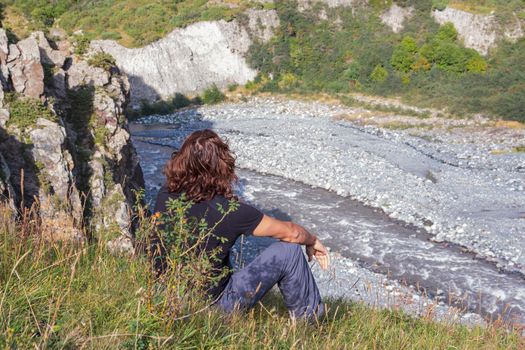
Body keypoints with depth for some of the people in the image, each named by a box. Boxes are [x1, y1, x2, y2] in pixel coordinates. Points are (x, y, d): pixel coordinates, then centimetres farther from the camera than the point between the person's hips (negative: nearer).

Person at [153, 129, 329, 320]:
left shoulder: (165, 194, -8)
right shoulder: (229, 211, -24)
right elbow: (290, 232, -10)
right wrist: (312, 241, 13)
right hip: (212, 306, -6)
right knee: (289, 251, -3)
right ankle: (311, 322, 19)